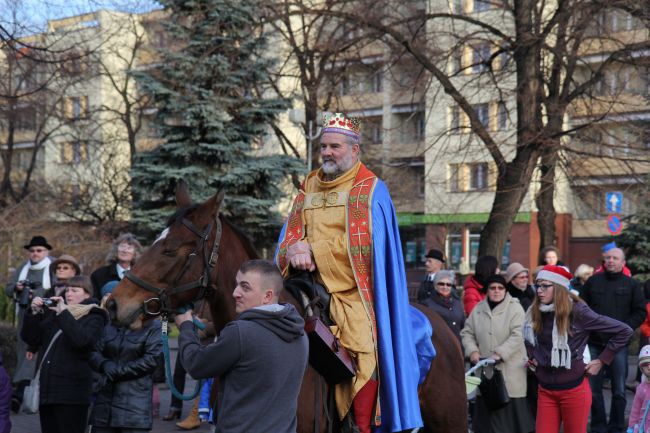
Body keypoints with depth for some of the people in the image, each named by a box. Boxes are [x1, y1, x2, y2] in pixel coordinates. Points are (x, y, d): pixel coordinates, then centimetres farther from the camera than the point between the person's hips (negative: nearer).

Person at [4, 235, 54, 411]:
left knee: (33, 350, -18)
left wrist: (38, 294, -16)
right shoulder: (22, 269, 19)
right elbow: (8, 289, 19)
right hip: (24, 315, 6)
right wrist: (16, 288, -3)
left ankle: (20, 390, -26)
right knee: (22, 350, 6)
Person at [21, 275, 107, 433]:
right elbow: (31, 338, 11)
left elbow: (82, 340, -21)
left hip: (71, 392, -6)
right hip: (47, 389, 6)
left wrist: (64, 313, -19)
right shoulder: (52, 313, 17)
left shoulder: (93, 318, -1)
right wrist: (35, 313, -3)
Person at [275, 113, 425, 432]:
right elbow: (285, 244, 12)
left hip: (353, 296, -5)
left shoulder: (370, 190, 1)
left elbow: (359, 246, -11)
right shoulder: (309, 188, 17)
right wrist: (294, 254, -10)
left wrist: (311, 249, -13)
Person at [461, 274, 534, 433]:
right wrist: (473, 350, -3)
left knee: (511, 410, -4)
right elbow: (467, 332, 14)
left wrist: (499, 353, -21)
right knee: (487, 411, 6)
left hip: (510, 371, -4)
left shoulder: (515, 308, -3)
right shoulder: (478, 309, 10)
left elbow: (517, 336, -13)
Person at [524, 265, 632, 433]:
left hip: (574, 389, -4)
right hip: (545, 390, 5)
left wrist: (602, 360, -8)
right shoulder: (534, 313, 2)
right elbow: (528, 336, 27)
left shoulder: (577, 312, -13)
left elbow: (624, 331, -10)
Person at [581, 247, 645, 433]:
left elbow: (640, 312, 4)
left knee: (619, 390, 4)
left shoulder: (631, 285, 5)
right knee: (594, 388, 4)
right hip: (594, 343, 1)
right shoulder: (593, 281, 8)